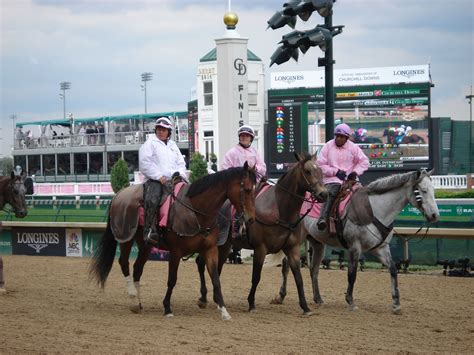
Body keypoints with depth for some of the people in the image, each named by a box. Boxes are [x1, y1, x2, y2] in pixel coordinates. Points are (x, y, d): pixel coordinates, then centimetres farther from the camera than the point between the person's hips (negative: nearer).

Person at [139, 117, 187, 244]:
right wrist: (158, 176, -13)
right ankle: (149, 230, -38)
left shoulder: (173, 145, 27)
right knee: (152, 199, -33)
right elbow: (145, 163, -4)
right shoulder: (150, 143, 7)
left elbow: (181, 163, 26)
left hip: (173, 179, 6)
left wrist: (180, 174, 3)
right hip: (155, 180, -6)